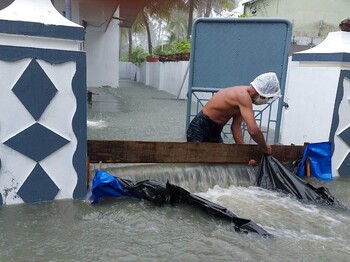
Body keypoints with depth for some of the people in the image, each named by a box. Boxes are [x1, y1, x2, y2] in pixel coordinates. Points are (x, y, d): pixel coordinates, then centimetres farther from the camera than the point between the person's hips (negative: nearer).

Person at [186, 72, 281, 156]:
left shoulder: (242, 93, 2)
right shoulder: (243, 96, -28)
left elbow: (236, 126, 1)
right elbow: (253, 130, -36)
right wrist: (265, 148, -16)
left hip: (214, 131, 10)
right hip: (200, 129, -10)